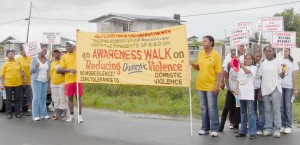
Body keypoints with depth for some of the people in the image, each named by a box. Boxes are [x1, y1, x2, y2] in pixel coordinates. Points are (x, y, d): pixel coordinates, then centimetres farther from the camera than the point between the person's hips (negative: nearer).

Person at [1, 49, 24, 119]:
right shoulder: (5, 64, 0)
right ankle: (9, 113, 11)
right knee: (9, 99, 5)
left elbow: (21, 71, 15)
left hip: (18, 84, 2)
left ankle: (18, 113, 13)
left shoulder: (18, 63, 8)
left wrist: (24, 77, -1)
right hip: (8, 84, -2)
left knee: (17, 99, 7)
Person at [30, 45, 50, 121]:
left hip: (45, 81, 4)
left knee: (43, 98, 4)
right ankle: (35, 115, -6)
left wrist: (49, 78, 3)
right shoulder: (35, 59, -2)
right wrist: (36, 66, -26)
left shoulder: (47, 60, 12)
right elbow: (31, 70, -7)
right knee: (36, 98, -7)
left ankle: (43, 114, 8)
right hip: (36, 80, -4)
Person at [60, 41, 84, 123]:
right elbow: (61, 69, 3)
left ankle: (79, 115, 6)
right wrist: (69, 70, -14)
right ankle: (71, 116, 16)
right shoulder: (64, 56, 8)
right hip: (68, 80, 2)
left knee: (79, 97, 0)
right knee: (70, 98, 6)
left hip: (78, 79, -2)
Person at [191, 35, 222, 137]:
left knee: (212, 108, -1)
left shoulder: (215, 55, -8)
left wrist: (217, 85, -16)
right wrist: (192, 64, -4)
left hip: (211, 86, -5)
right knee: (204, 108, 11)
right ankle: (205, 128, 19)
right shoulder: (200, 54, 7)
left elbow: (219, 71, -10)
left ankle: (214, 129, 5)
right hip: (201, 85, 5)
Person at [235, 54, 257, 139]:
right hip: (241, 92, 6)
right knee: (243, 112, 11)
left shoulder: (253, 67, 1)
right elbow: (238, 80, 15)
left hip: (249, 93, -5)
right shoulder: (241, 69, 17)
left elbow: (247, 71, -19)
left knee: (251, 112, -9)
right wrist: (237, 89, 1)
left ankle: (252, 132, -8)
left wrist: (240, 62, -26)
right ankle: (243, 131, 17)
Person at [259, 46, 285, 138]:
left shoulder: (277, 62, 1)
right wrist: (260, 91, 11)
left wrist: (283, 72, -25)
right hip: (265, 89, 4)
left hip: (275, 88, -3)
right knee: (267, 109, 8)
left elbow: (281, 76, -2)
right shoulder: (263, 64, 11)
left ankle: (277, 129, -2)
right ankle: (268, 128, 14)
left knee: (276, 109, -5)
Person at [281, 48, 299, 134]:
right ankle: (282, 125, 11)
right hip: (279, 86, 2)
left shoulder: (292, 62, 6)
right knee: (281, 107, 4)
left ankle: (288, 126, 5)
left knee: (288, 106, 0)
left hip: (289, 87, -1)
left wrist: (295, 88, -3)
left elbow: (294, 76, 3)